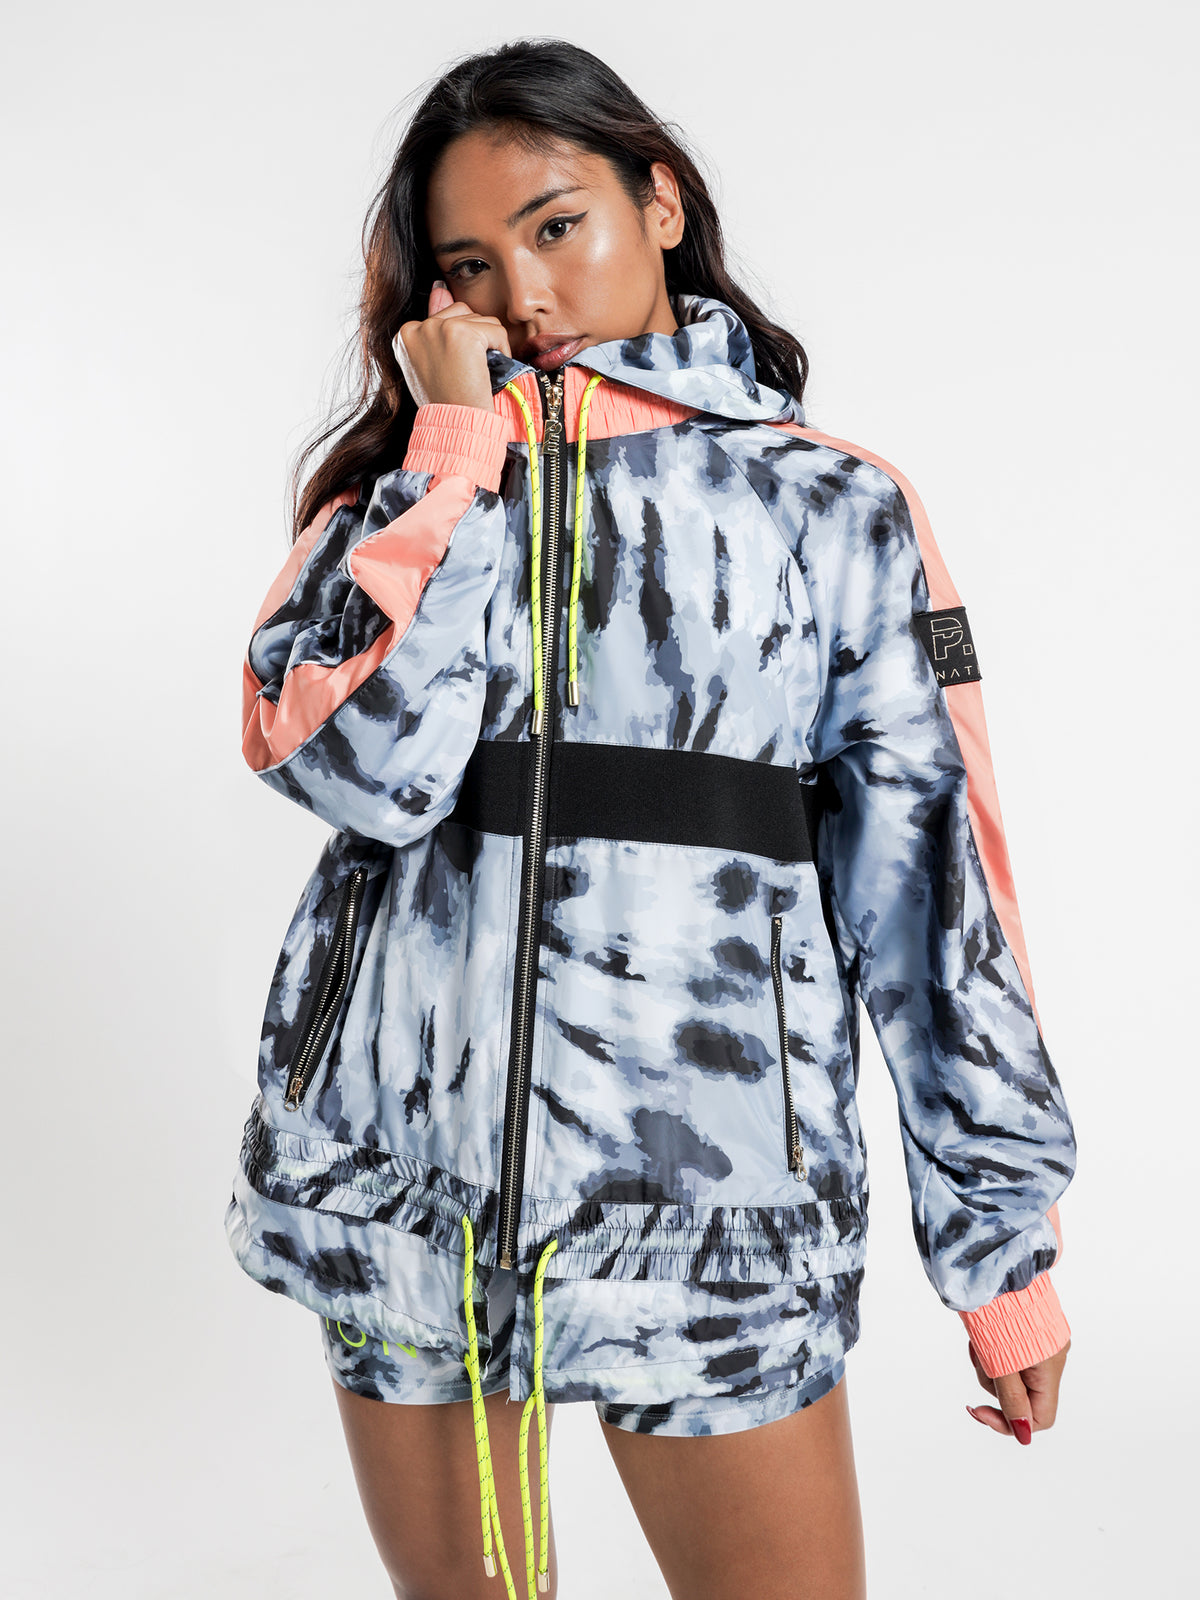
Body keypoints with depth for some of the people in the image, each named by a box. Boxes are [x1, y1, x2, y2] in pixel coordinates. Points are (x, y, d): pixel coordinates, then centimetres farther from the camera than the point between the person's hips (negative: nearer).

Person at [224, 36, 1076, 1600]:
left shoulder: (832, 508, 3)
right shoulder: (409, 493, 8)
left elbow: (933, 885, 0)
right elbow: (357, 764, -13)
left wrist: (1005, 1242, 0)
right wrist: (459, 440, -9)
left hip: (707, 1186, -2)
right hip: (404, 1184, 2)